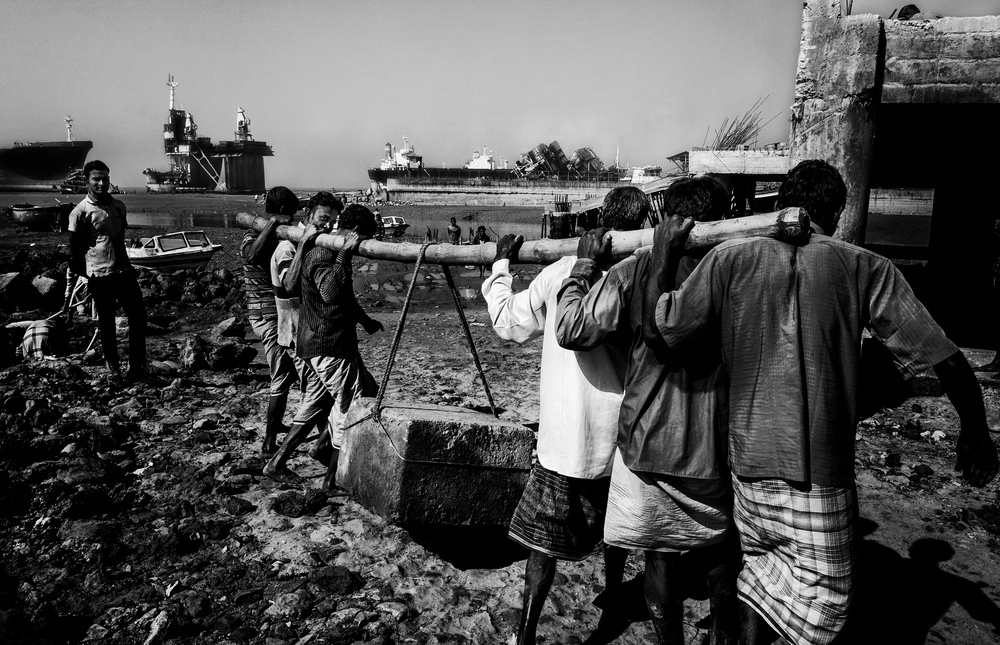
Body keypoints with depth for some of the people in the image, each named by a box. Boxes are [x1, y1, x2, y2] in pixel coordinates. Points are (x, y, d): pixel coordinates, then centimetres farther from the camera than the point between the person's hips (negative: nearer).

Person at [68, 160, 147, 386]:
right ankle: (114, 370, 16)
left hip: (124, 271, 5)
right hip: (100, 276, -5)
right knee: (106, 323, 5)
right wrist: (82, 274, -1)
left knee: (138, 314, 4)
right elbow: (75, 249, -3)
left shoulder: (119, 206, 9)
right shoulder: (80, 212, -8)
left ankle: (136, 366, 15)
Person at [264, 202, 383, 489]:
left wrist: (364, 320, 39)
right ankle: (333, 476, 8)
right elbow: (329, 292, -38)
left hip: (319, 343, 11)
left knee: (318, 402, 18)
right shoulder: (321, 255, -17)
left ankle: (277, 462, 24)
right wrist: (344, 254, -33)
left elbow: (344, 295, 31)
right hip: (328, 345, -11)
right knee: (350, 404, -2)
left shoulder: (328, 252, 16)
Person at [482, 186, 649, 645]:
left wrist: (501, 267, 14)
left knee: (544, 537, 9)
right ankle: (612, 608, 42)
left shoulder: (563, 271, -7)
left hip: (563, 435, -1)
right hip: (619, 435, 2)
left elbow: (507, 323, 2)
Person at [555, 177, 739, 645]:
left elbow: (572, 331, -9)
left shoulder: (634, 271, -10)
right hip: (720, 448, 1)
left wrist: (584, 267, 1)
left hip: (648, 445, 0)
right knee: (724, 557, 21)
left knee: (659, 557, 15)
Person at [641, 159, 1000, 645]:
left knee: (761, 566, 24)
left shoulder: (730, 259, -5)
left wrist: (663, 255, 5)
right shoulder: (865, 269, -6)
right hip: (820, 474, -3)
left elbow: (659, 334, -6)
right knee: (823, 595, 15)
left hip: (749, 461, 3)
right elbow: (945, 359, -4)